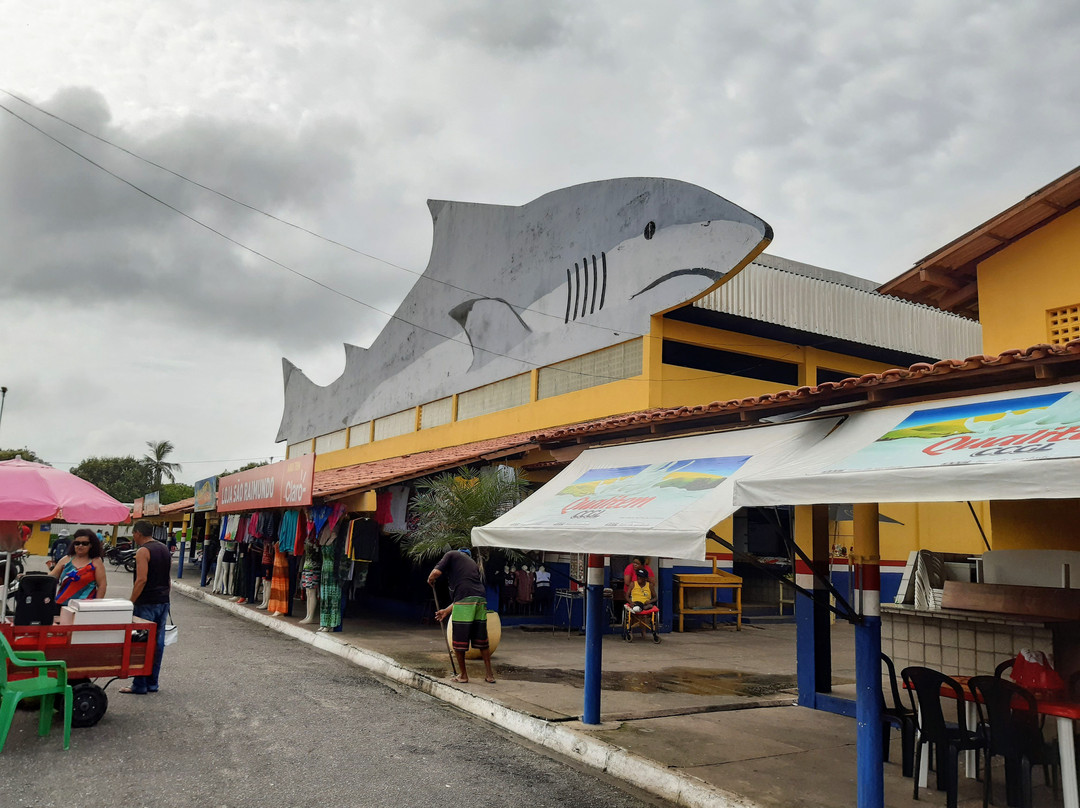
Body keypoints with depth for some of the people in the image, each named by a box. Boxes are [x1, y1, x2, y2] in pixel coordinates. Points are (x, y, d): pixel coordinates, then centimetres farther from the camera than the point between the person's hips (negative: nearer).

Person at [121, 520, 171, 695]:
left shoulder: (143, 551, -12)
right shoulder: (165, 549, 13)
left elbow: (141, 579, -20)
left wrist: (131, 602, -15)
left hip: (147, 603, -8)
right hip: (163, 602, 8)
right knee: (158, 643, 10)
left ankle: (139, 685, 3)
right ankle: (152, 683, 17)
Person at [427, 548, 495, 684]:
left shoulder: (452, 554, 13)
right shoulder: (473, 563, 30)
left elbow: (436, 572, -4)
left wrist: (430, 579, 19)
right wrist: (447, 611, 33)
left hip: (464, 603, -6)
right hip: (481, 601, 6)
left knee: (459, 642, 9)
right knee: (482, 641, 15)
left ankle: (463, 675, 18)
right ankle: (489, 674, 18)